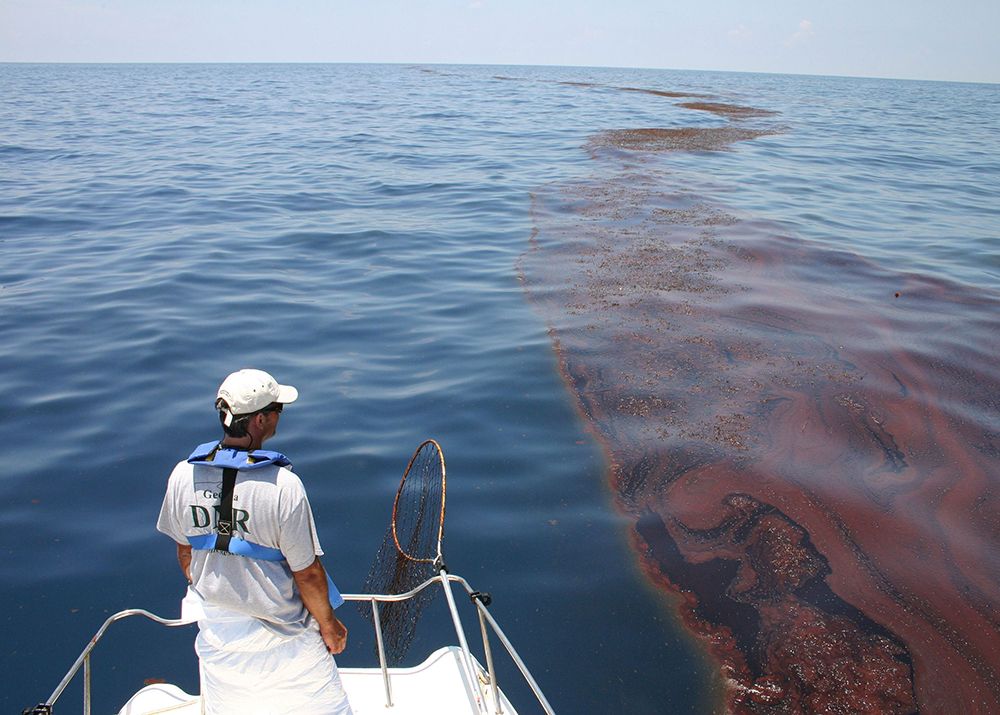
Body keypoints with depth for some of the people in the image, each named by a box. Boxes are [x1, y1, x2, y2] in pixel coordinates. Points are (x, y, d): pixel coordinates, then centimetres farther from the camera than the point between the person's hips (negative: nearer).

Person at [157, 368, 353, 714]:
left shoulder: (183, 475, -13)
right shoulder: (283, 485, -28)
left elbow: (185, 553, 3)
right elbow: (307, 573, -19)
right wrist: (329, 625, -2)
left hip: (215, 629, 5)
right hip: (281, 634, -5)